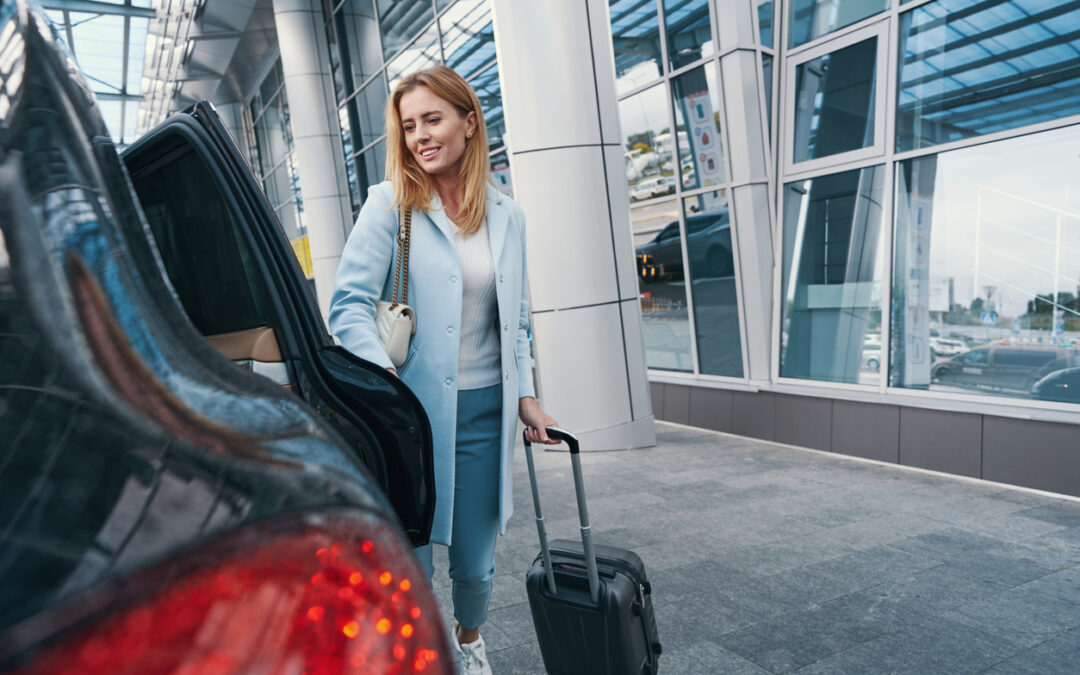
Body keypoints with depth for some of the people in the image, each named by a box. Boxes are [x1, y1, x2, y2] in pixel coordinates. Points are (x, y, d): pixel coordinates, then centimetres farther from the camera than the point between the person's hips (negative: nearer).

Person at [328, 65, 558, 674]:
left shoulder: (507, 215, 9)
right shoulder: (391, 203, -2)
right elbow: (351, 303, -10)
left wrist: (524, 394, 10)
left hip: (484, 411, 3)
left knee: (476, 560, 13)